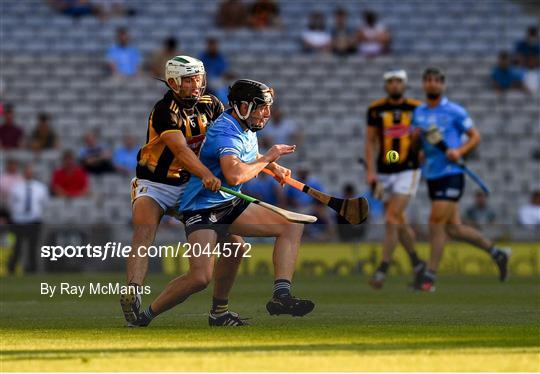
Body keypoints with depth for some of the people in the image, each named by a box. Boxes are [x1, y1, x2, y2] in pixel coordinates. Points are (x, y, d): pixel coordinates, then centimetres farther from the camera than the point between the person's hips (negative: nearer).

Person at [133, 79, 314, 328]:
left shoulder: (247, 128, 9)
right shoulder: (226, 132, -22)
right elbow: (234, 175, -40)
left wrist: (274, 167, 14)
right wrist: (267, 158, -23)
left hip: (231, 204, 10)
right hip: (203, 207, -10)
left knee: (292, 226, -2)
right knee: (201, 277, -26)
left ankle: (281, 295, -10)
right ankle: (144, 316, -7)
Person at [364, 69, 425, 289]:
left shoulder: (416, 108, 0)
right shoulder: (375, 109, 3)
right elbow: (370, 141, 5)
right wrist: (370, 171, -2)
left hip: (408, 171, -3)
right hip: (384, 172, 3)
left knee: (392, 220, -14)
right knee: (399, 223, 10)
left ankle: (383, 270, -12)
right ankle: (417, 263, 30)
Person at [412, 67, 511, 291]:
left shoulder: (454, 111, -4)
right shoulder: (418, 113, 12)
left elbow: (475, 136, -1)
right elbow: (415, 147, 18)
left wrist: (460, 151, -17)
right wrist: (415, 137, -4)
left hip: (451, 174, -6)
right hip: (432, 177, 6)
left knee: (436, 222, -13)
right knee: (453, 228, 8)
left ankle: (430, 276, -7)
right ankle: (496, 252, 26)